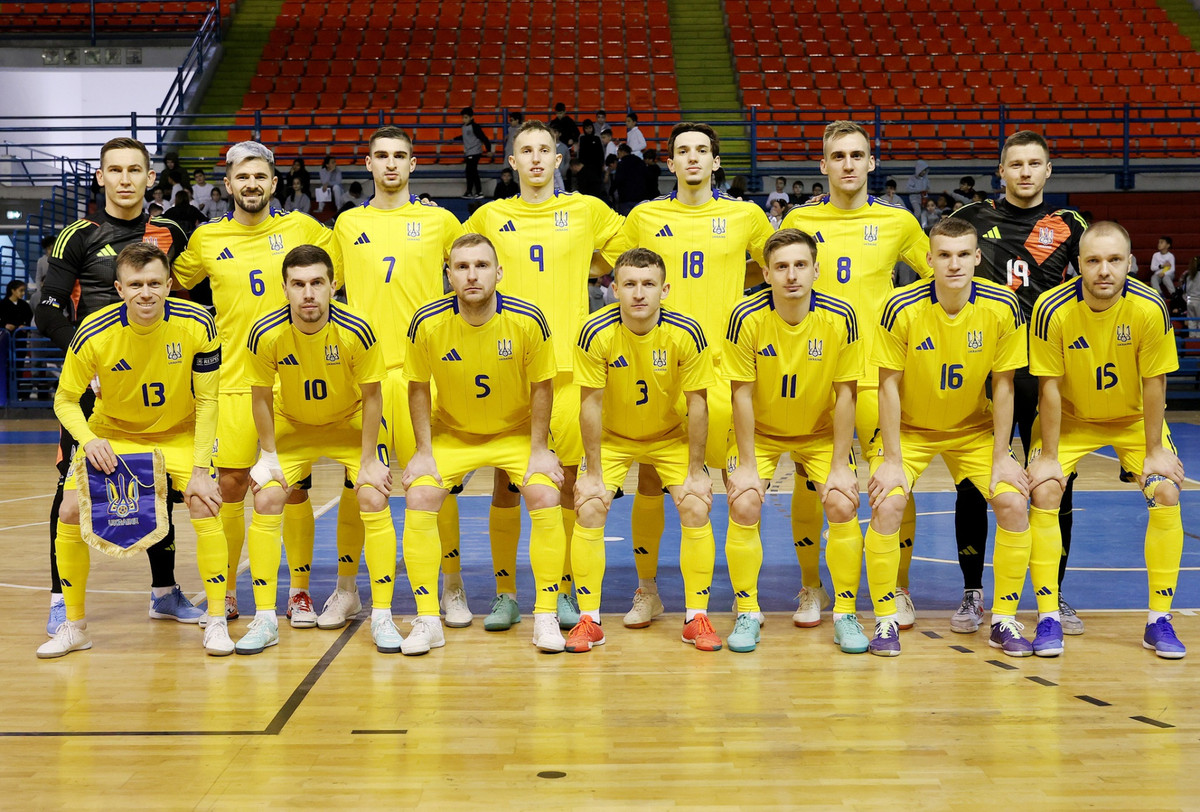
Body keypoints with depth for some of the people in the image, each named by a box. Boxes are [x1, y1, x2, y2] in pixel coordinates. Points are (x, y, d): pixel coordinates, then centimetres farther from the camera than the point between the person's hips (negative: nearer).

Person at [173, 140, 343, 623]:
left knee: (294, 487, 2)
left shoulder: (301, 228, 2)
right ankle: (225, 593, 17)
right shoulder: (206, 239, 6)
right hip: (235, 379, 1)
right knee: (230, 485, 2)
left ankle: (300, 593, 13)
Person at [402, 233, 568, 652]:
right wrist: (424, 451, -7)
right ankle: (427, 619, -5)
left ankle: (546, 616, -6)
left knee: (545, 496, -21)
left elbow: (541, 386, -8)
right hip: (450, 433, 1)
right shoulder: (426, 323, -19)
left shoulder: (528, 320, -20)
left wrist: (539, 449, -9)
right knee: (419, 497, -18)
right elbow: (418, 387, -5)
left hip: (516, 432, -1)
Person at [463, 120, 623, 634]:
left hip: (567, 364, 0)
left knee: (565, 480, 3)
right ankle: (505, 592, 13)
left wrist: (588, 270, 8)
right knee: (505, 480, 1)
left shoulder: (586, 211, 9)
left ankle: (564, 590, 16)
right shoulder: (490, 217, 11)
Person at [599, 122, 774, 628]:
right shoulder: (645, 217, 9)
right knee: (649, 479, 2)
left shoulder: (746, 216, 8)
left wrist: (733, 286, 9)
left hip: (723, 363, 0)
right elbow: (607, 263, 21)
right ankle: (646, 590, 17)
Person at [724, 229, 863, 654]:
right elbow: (743, 395, -15)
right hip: (760, 431, 0)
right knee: (744, 505, -17)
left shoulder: (840, 317, -19)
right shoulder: (747, 317, -21)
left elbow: (844, 395, -12)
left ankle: (845, 614, 3)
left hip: (821, 432, 1)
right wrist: (747, 465, -16)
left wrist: (840, 465, -13)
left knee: (842, 505, -15)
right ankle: (747, 614, 1)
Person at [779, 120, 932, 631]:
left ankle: (898, 590, 14)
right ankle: (811, 588, 19)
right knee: (808, 483, 3)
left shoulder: (897, 221, 5)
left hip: (877, 373, 0)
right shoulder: (798, 220, 6)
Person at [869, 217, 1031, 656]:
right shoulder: (902, 307, -22)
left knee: (1013, 503, -14)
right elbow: (889, 385, -15)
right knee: (887, 504, -22)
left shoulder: (1002, 306, -16)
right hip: (910, 428, -2)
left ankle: (1003, 620, 4)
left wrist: (1002, 457, -8)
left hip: (973, 429, 2)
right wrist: (892, 461, -17)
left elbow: (1002, 385, -7)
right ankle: (885, 620, -5)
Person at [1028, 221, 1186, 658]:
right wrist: (1048, 455, -16)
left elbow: (1154, 382, -15)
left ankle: (1159, 620, -1)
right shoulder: (1052, 308, -26)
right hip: (1070, 418, -1)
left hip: (1133, 419, 1)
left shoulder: (1149, 308, -24)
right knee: (1043, 491, -18)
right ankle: (1048, 618, -7)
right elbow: (1050, 385, -19)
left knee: (1166, 493, -15)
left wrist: (1155, 450, -11)